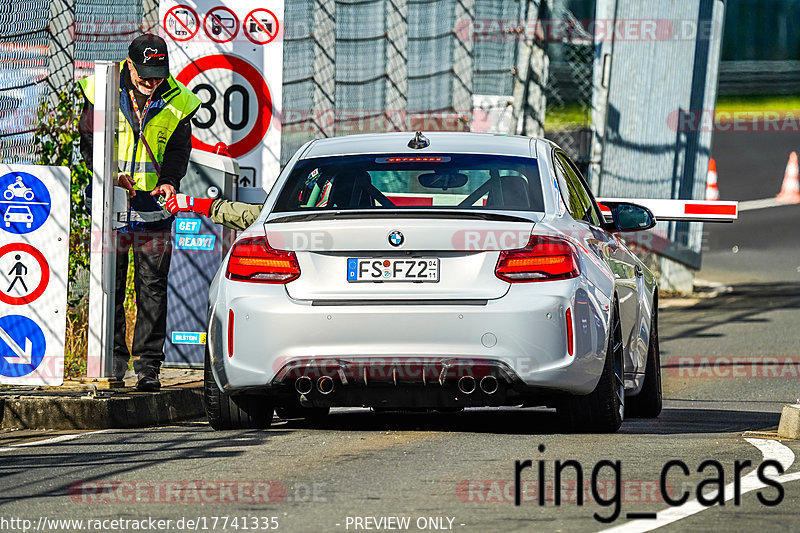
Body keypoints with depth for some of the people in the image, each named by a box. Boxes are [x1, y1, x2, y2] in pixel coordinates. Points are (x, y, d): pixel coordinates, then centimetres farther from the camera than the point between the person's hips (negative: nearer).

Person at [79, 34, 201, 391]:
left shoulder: (176, 102, 2)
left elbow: (178, 150, 2)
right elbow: (89, 143, -1)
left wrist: (169, 180, -17)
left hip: (154, 210, 1)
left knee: (152, 287, 0)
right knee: (110, 285, 2)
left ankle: (148, 365, 4)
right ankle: (113, 357, 12)